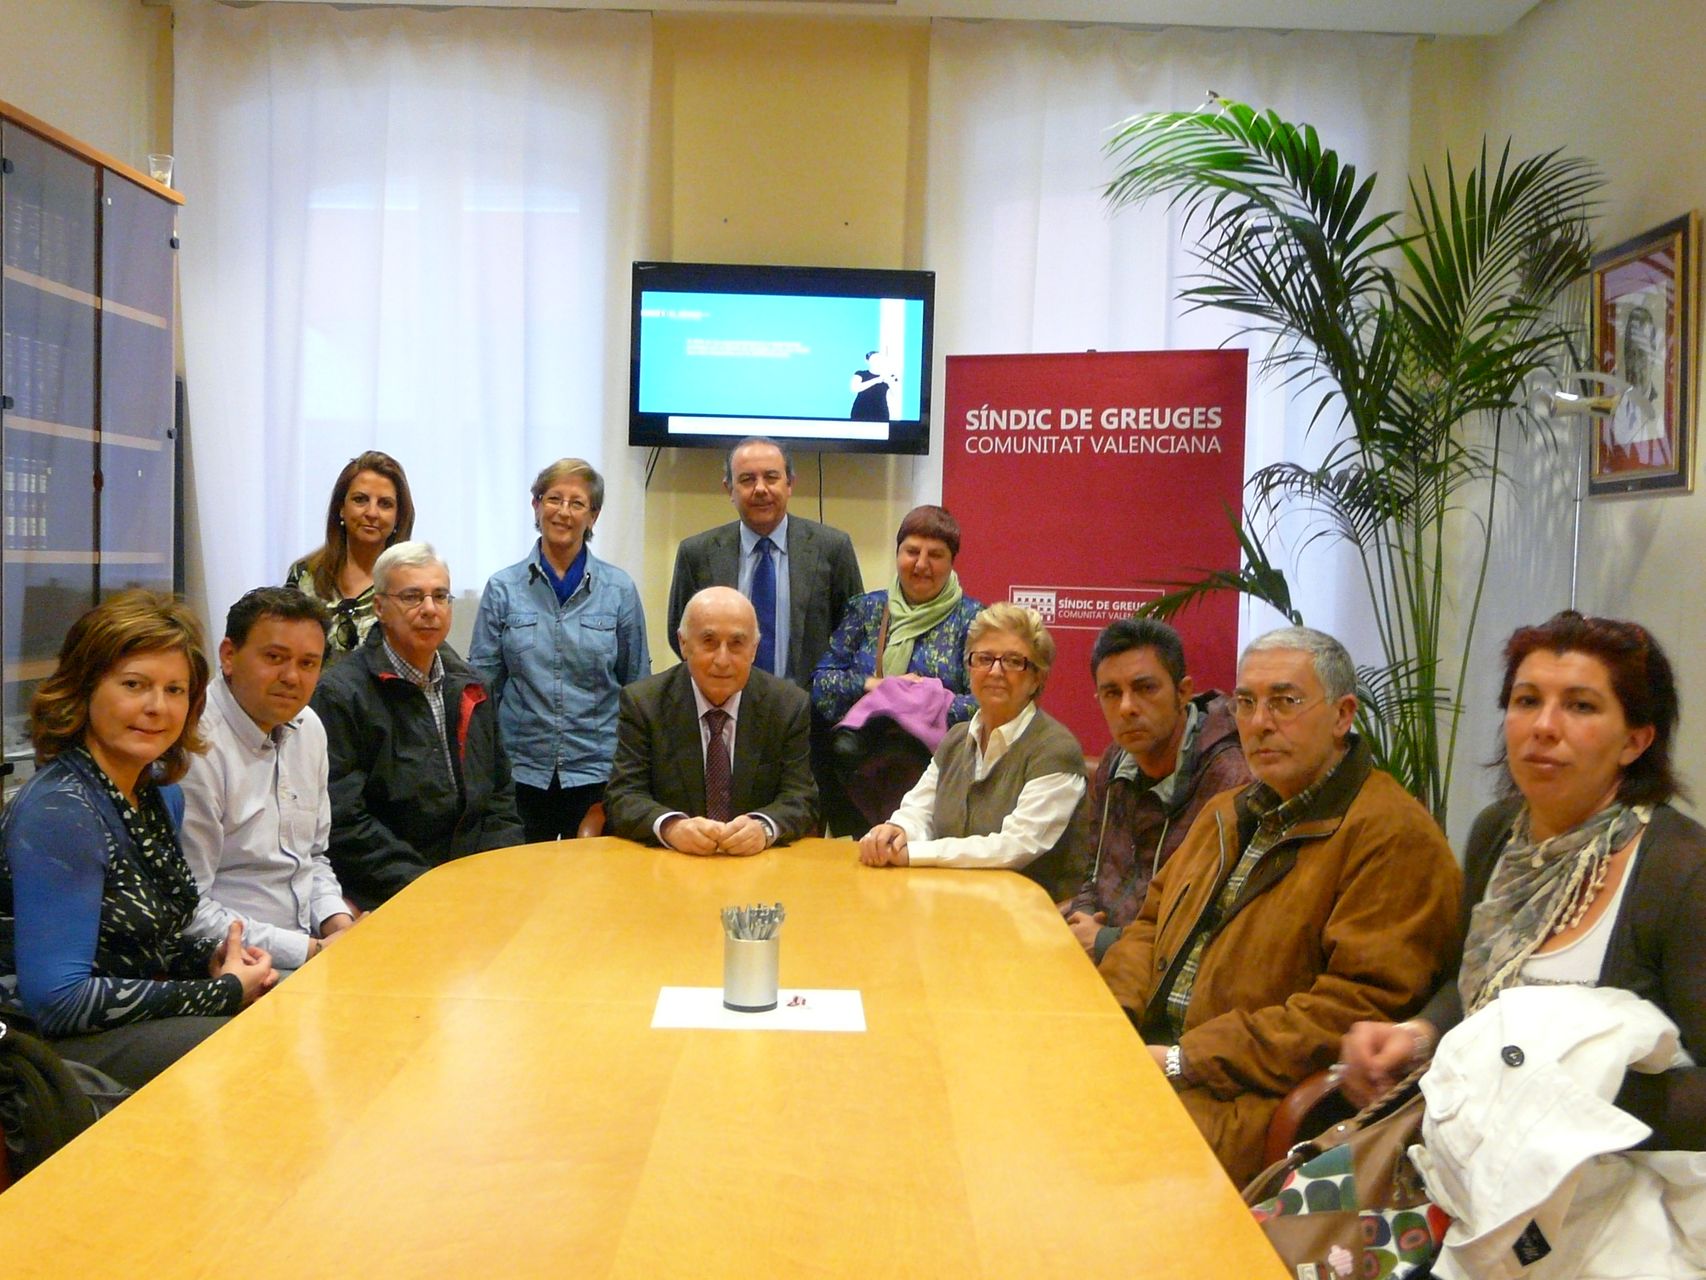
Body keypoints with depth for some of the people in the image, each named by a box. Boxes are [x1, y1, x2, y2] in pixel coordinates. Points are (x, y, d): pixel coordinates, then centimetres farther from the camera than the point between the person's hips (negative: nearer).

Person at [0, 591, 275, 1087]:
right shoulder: (61, 813, -21)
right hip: (56, 1047, -8)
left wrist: (211, 957, -4)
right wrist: (224, 990, -19)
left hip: (140, 1015, 9)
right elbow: (57, 1000, -26)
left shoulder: (160, 793, 6)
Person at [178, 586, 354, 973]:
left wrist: (338, 922, 0)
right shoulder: (194, 748, -16)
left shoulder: (308, 728, 10)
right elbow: (186, 910, -17)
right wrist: (310, 951, -15)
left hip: (314, 945, 8)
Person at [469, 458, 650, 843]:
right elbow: (482, 682, 5)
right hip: (521, 770, 0)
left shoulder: (619, 590, 2)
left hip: (597, 771, 0)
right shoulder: (503, 588, 2)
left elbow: (638, 685, 8)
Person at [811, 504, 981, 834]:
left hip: (934, 778, -2)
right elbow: (821, 685, 4)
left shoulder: (970, 619, 1)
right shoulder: (865, 609, 10)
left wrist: (927, 703, -17)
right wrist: (871, 685, -11)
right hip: (857, 771, 2)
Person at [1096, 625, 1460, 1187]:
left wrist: (1187, 1061, -17)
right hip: (1149, 1054, 8)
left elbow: (1360, 1008, -18)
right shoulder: (1226, 814, 22)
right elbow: (1151, 925, 23)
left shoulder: (1394, 837, -9)